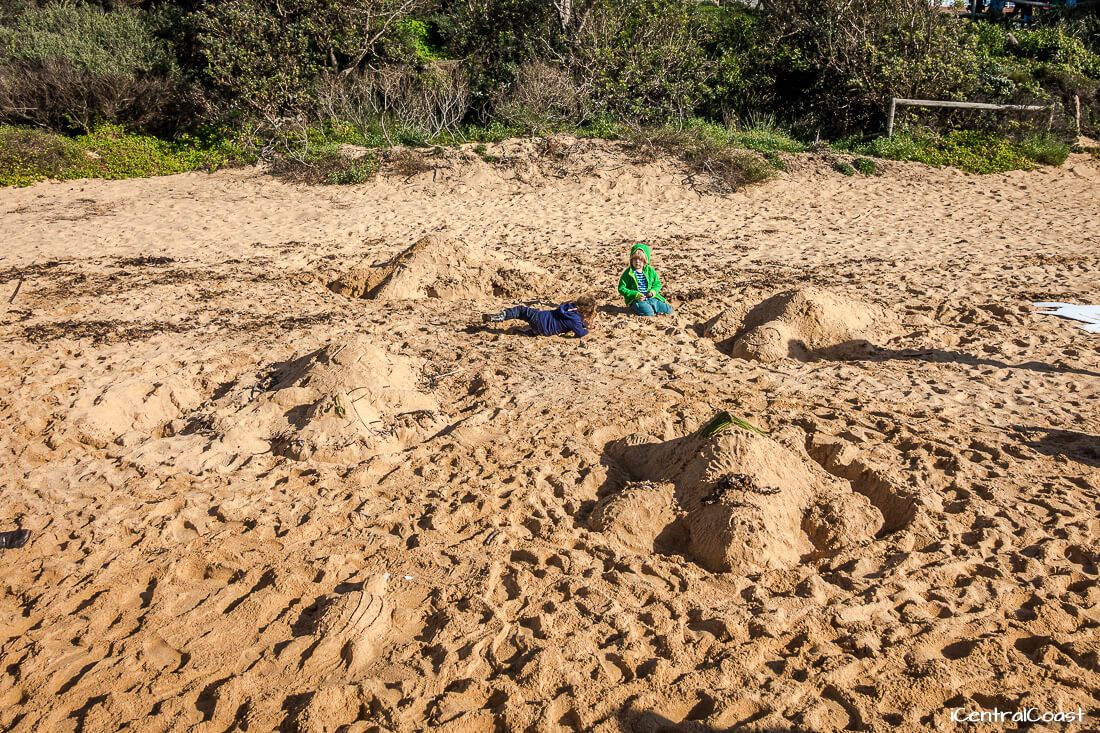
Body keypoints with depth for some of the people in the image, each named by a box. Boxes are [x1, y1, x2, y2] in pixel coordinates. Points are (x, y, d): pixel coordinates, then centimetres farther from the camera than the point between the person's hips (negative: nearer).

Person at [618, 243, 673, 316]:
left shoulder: (650, 270, 7)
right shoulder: (628, 273, -4)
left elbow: (657, 284, 16)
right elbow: (621, 289, -5)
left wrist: (653, 291, -8)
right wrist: (636, 295, -16)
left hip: (651, 298, 5)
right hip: (636, 300, -5)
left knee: (669, 310, -8)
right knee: (649, 313, -33)